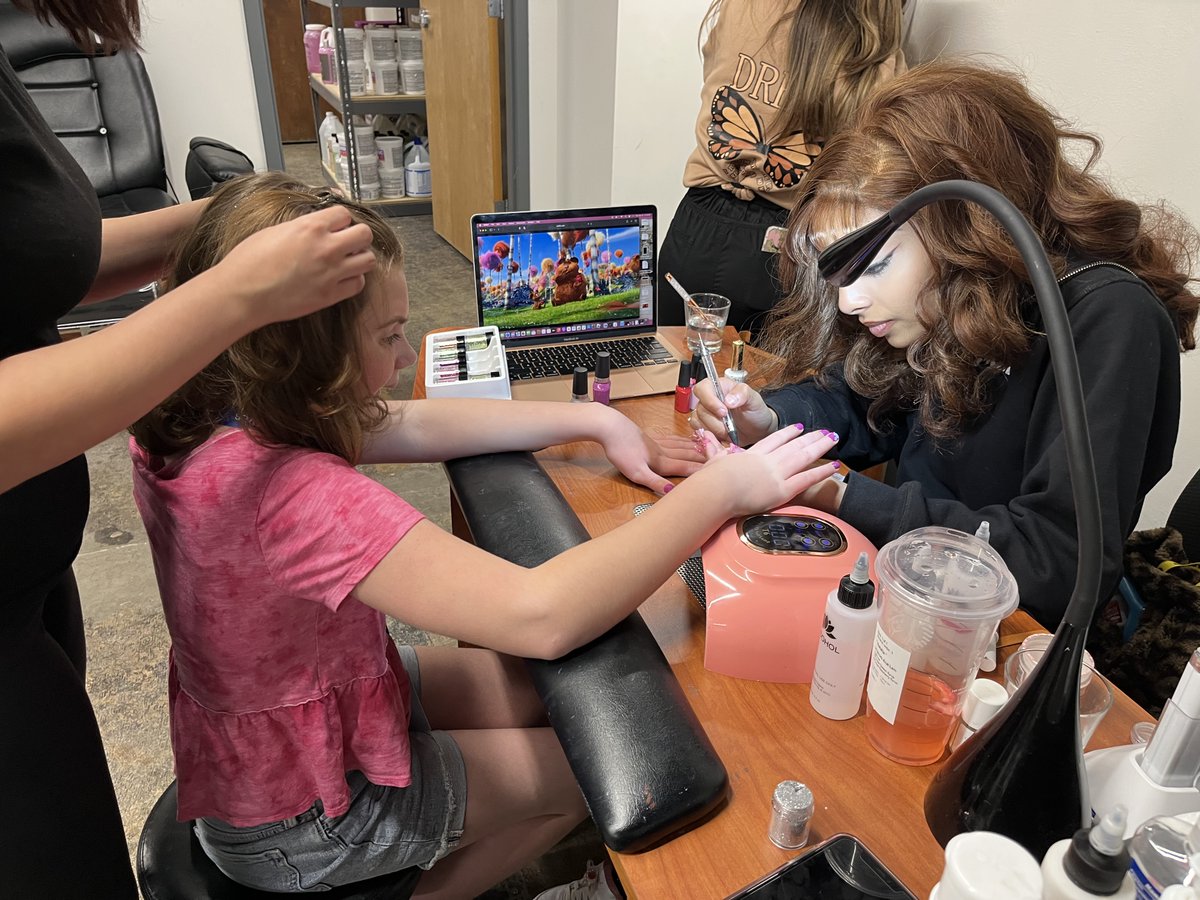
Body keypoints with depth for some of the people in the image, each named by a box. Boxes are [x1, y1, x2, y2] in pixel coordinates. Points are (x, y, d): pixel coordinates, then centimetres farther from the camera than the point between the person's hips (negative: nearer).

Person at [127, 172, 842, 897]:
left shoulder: (201, 418, -11)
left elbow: (412, 427, -4)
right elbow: (541, 616, -44)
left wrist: (596, 421, -7)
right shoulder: (288, 490, -40)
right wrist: (720, 488, -32)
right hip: (298, 824, -7)